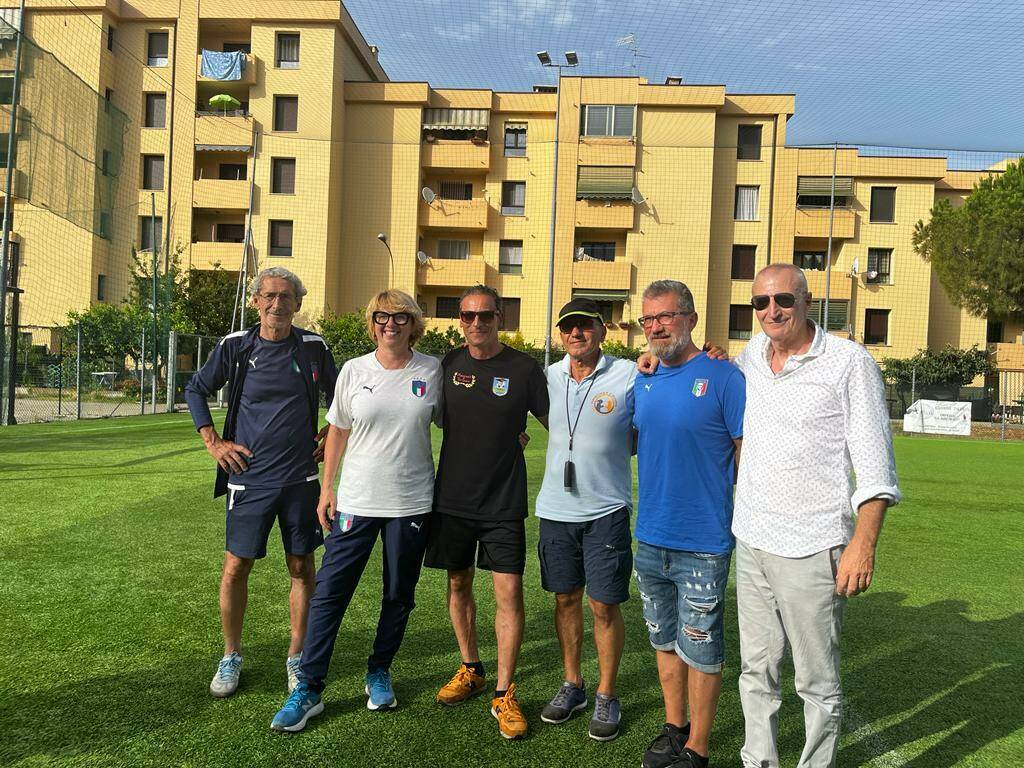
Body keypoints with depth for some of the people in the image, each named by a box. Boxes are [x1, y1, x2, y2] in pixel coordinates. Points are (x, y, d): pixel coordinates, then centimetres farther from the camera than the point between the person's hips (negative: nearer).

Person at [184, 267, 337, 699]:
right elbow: (195, 391, 11)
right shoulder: (235, 347, -2)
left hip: (300, 478, 1)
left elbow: (339, 399, 16)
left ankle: (296, 657, 22)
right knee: (236, 567, 4)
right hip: (249, 478, 0)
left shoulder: (313, 348, 0)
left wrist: (327, 438, 6)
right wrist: (213, 443, 4)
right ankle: (231, 658, 23)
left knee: (301, 567, 7)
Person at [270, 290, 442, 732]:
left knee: (399, 596, 12)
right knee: (329, 592, 0)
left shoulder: (432, 371, -2)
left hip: (412, 502, 0)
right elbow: (338, 431, 6)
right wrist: (327, 487, 4)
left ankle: (379, 673, 33)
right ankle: (309, 689, 12)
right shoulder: (354, 371, 0)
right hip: (357, 500, 0)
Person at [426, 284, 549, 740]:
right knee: (458, 583, 14)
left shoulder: (524, 369, -6)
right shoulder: (447, 364, 2)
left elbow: (556, 423, 3)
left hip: (503, 502, -3)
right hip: (452, 497, 3)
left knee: (509, 591, -5)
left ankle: (504, 694, 9)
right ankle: (470, 670, 34)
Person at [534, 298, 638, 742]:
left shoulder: (629, 375, -9)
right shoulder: (549, 377, 4)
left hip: (606, 510, -3)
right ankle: (571, 685, 32)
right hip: (555, 508, 4)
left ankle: (606, 696, 22)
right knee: (566, 598, 14)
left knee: (604, 605, 3)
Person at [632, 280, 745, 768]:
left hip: (702, 544, -6)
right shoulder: (643, 381, 7)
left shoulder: (722, 376, -12)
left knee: (700, 648, 7)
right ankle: (673, 728, 37)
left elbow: (748, 454, -9)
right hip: (650, 539, 6)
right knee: (664, 639, 19)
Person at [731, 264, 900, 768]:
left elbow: (875, 464, -8)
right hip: (751, 540, 5)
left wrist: (864, 544, -15)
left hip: (811, 549, -5)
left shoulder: (849, 362, -7)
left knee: (817, 681, 6)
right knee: (757, 670, 16)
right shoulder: (752, 353, 8)